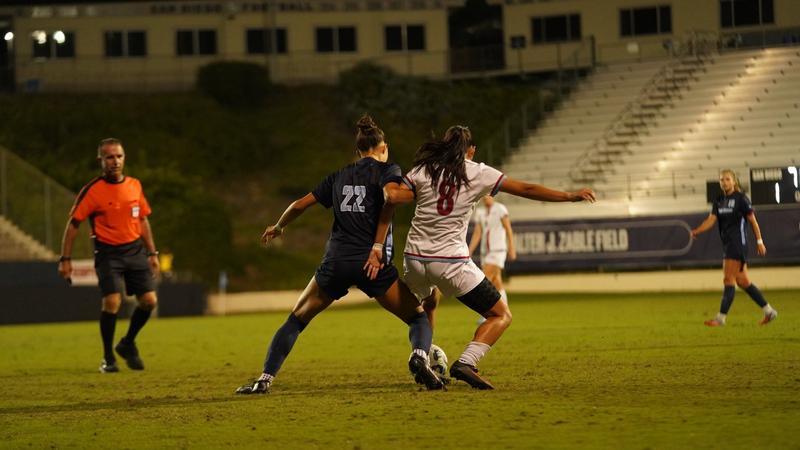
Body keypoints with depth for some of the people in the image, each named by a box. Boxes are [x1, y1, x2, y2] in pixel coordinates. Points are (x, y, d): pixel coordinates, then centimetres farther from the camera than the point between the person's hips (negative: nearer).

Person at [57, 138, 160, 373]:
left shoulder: (134, 185, 7)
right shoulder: (92, 190, -8)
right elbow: (73, 224, -4)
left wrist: (152, 253, 16)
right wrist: (65, 259, -8)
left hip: (135, 249, 5)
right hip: (108, 253, -5)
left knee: (149, 300, -3)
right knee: (112, 301, -19)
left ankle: (127, 344, 22)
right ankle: (108, 359, -2)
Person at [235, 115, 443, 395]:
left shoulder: (339, 177, 19)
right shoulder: (388, 170, 7)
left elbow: (300, 204, 19)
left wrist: (278, 227, 37)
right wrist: (379, 245, -17)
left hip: (335, 262, 3)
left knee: (296, 320, 18)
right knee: (419, 317, 9)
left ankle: (265, 379, 6)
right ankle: (419, 356, -24)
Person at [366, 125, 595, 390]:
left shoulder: (422, 171, 7)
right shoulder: (478, 174, 3)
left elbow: (390, 200, -5)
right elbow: (526, 190, 2)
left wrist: (377, 247, -4)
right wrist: (570, 196, 11)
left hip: (415, 260, 4)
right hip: (451, 263, -4)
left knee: (424, 307, 37)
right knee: (501, 316, 7)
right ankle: (465, 363, -15)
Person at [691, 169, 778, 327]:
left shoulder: (741, 199, -7)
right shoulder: (719, 201, 12)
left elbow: (752, 220, -5)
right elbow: (711, 220, 3)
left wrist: (759, 241, -5)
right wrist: (696, 231, -14)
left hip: (738, 243, -8)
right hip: (727, 243, 8)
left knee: (728, 279, -10)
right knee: (742, 281, 10)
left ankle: (721, 317, -10)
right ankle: (769, 311, 19)